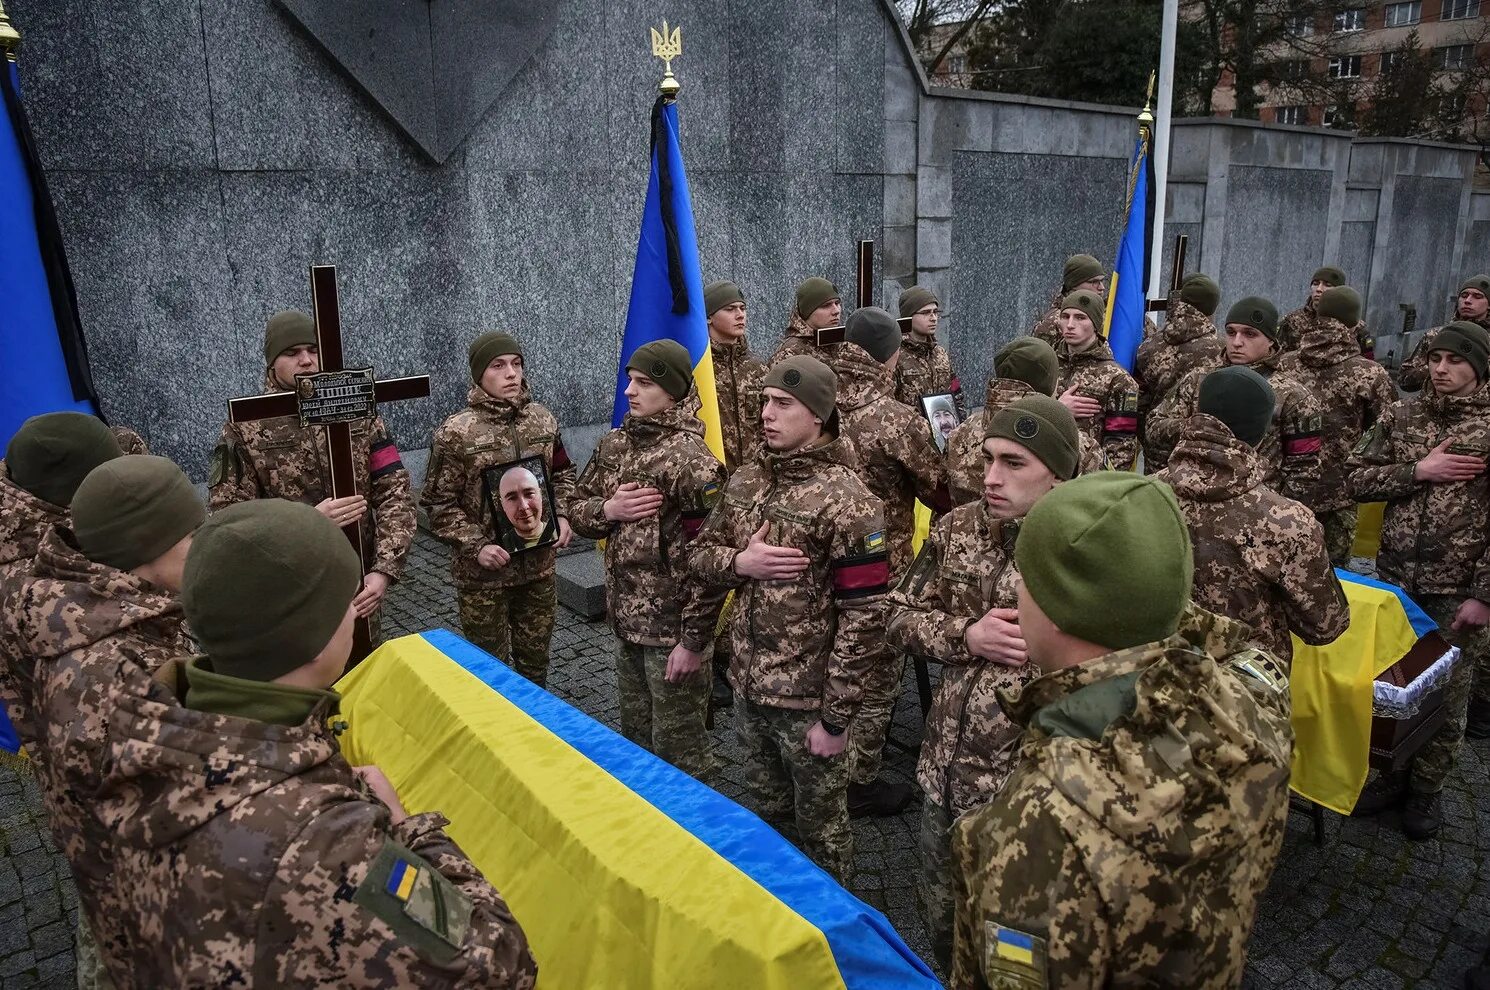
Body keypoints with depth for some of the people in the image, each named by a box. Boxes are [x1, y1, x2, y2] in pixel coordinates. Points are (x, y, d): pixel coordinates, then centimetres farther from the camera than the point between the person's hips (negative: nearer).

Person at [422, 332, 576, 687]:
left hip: (539, 564, 4)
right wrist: (476, 546, -18)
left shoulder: (542, 420, 1)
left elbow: (562, 474, 14)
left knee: (535, 658, 19)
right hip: (483, 572, -4)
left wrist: (562, 515, -2)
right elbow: (439, 504, -9)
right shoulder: (456, 432, -13)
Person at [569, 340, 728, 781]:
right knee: (635, 736, 24)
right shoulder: (614, 444, 3)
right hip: (625, 620, 8)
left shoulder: (690, 461, -20)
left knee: (678, 747, 8)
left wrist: (694, 640, -18)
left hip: (673, 629, -7)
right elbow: (576, 508, 12)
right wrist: (607, 509, -11)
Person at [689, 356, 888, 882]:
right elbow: (700, 555, 11)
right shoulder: (745, 480, 2)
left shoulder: (846, 501, -18)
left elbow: (864, 616, -18)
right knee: (764, 813, 24)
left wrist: (836, 715, -16)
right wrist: (739, 562, -13)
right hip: (747, 686, 6)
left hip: (808, 699, -6)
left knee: (820, 824, 14)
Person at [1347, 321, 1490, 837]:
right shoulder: (1400, 414, 2)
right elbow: (1358, 479, 3)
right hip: (1395, 575, 3)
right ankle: (1393, 772, 30)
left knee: (1446, 693, 10)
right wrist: (1417, 471, -14)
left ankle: (1427, 788, 27)